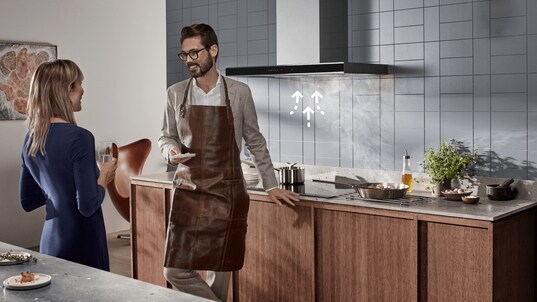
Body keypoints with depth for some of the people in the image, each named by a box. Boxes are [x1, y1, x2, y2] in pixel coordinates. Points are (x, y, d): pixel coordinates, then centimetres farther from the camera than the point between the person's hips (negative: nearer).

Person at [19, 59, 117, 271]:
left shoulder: (31, 138, 4)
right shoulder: (79, 138, -18)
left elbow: (27, 202, 12)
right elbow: (88, 206, -19)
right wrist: (104, 178, -3)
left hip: (50, 242, 8)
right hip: (82, 245, -7)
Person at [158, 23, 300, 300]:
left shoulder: (239, 92, -1)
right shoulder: (176, 93, 4)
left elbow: (255, 142, 8)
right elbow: (166, 137, 14)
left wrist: (271, 186, 8)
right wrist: (171, 150, -9)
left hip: (227, 193, -1)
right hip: (188, 192, 2)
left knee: (221, 270, 6)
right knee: (175, 270, -5)